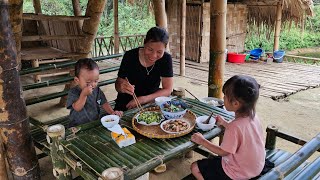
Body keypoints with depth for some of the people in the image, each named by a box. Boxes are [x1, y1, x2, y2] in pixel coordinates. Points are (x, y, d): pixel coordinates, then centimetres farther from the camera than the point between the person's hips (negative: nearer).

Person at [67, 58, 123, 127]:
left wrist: (112, 112, -5)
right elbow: (77, 108, -18)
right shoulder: (73, 92, -8)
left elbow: (104, 103, 10)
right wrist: (84, 94, -28)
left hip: (95, 123, 2)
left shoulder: (97, 90, 4)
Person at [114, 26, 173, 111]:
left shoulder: (166, 59, -11)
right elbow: (118, 84, -5)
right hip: (126, 104, -2)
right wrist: (121, 87, -30)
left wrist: (143, 99, -22)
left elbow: (167, 90, -10)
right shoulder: (130, 56, -13)